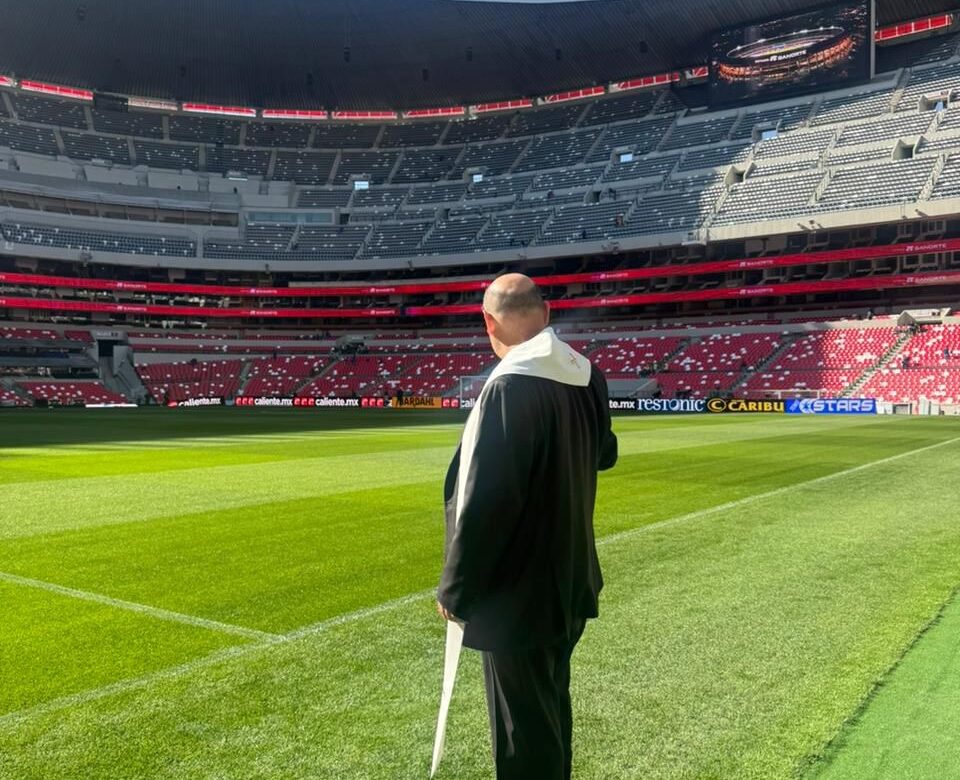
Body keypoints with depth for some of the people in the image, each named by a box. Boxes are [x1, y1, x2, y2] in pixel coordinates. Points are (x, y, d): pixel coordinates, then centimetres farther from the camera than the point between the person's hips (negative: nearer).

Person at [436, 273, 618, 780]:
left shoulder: (510, 388, -25)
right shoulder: (586, 377, 0)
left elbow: (485, 502, -25)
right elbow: (604, 455, 18)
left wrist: (456, 590, -12)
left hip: (519, 593, -8)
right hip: (571, 581, 8)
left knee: (525, 734, 8)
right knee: (551, 710, 25)